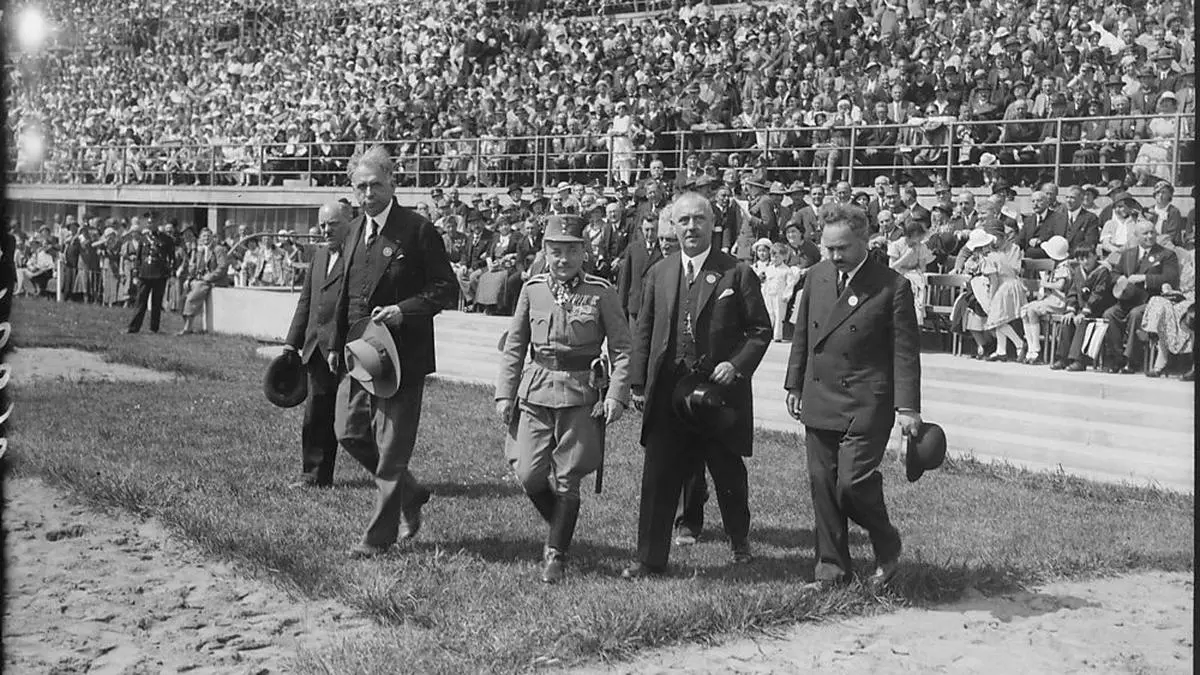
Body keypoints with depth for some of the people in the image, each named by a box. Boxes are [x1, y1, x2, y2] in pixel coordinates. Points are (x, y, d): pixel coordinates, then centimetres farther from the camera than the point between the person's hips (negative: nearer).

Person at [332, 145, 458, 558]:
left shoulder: (417, 231, -9)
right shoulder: (355, 231, 12)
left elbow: (446, 290, -9)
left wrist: (403, 311, -22)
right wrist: (337, 344, 15)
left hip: (401, 353, -7)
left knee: (391, 446, 0)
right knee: (349, 432, 8)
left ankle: (379, 536, 11)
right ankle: (409, 494, 30)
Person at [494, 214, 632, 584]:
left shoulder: (601, 292, -2)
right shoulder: (532, 289, 5)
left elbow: (621, 349, 0)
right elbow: (514, 346, 11)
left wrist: (616, 395, -10)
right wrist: (505, 394, 5)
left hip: (581, 395, -2)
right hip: (536, 391, 2)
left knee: (566, 480, 0)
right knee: (529, 475, -3)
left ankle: (556, 554, 14)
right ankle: (560, 526, 25)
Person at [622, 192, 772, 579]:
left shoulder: (737, 273, -3)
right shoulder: (659, 273, 8)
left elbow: (760, 329, 0)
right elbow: (643, 330, 11)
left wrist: (737, 364, -15)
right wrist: (638, 384, 4)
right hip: (667, 392, 2)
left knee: (728, 474, 13)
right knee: (658, 477, -1)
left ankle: (740, 543, 37)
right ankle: (651, 559, 7)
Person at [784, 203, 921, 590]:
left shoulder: (892, 286, -6)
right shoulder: (817, 277, 9)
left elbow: (905, 351, -6)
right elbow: (801, 335, 18)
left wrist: (907, 407, -11)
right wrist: (795, 385, 17)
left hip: (866, 404, -5)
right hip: (819, 401, 6)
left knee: (853, 481, -12)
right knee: (822, 483, 7)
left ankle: (887, 547, 15)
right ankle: (832, 565, 19)